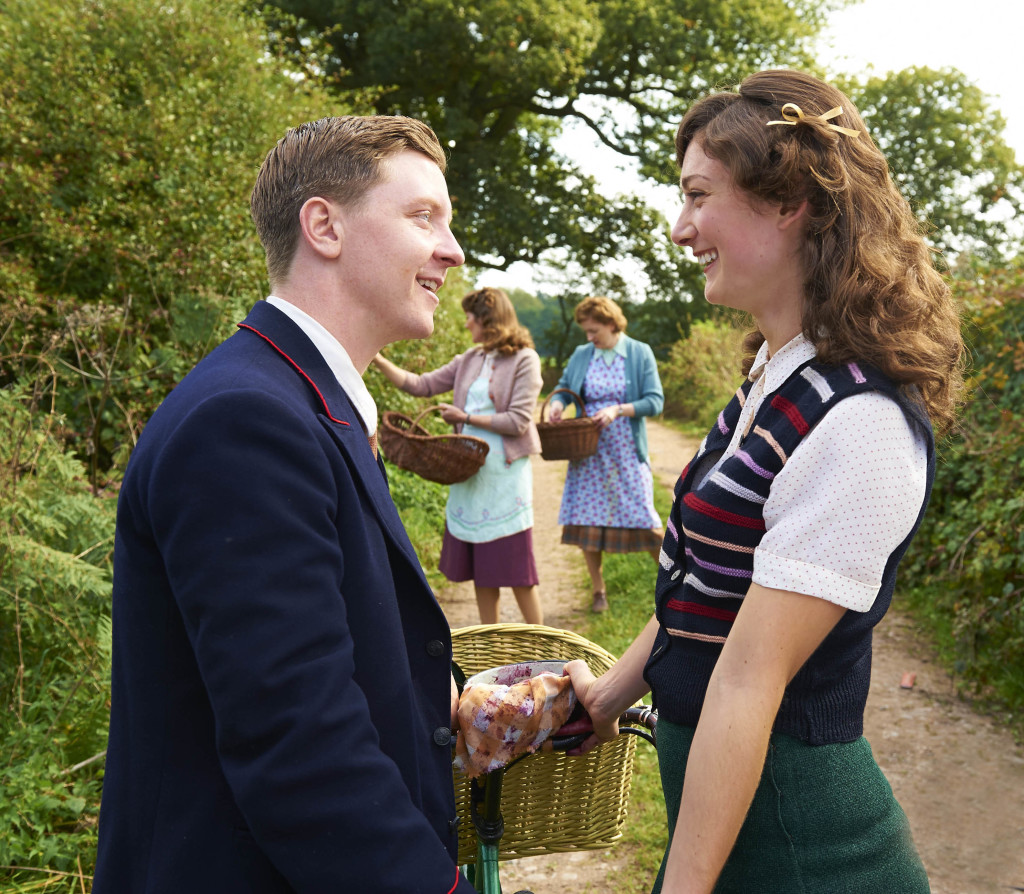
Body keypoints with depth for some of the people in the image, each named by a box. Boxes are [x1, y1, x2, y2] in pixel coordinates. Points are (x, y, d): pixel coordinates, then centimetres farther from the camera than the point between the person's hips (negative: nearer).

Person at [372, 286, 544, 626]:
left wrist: (466, 418, -10)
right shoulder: (470, 360, 11)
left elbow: (518, 422, -14)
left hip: (504, 471, -6)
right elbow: (422, 385, 13)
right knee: (479, 563, 10)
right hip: (469, 470, 6)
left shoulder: (524, 359, -7)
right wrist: (377, 360, 8)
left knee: (514, 565, -3)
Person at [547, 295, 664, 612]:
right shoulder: (581, 355, 5)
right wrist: (557, 403, -8)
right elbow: (563, 387, 16)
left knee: (641, 517, -3)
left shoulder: (640, 353, -2)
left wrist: (618, 410, -21)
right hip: (589, 452, 3)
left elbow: (655, 401, -8)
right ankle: (598, 592, 17)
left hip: (626, 452, -3)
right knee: (587, 519, 2)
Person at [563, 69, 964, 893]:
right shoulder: (778, 373, 2)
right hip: (716, 781, 8)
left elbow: (751, 681, -25)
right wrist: (610, 698, 15)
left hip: (787, 827, -8)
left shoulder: (859, 427, -26)